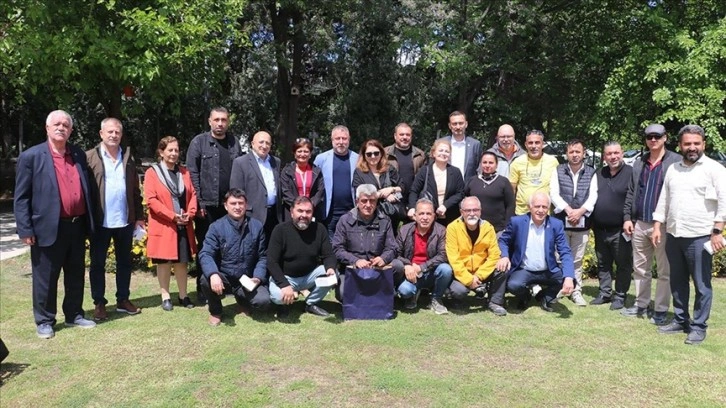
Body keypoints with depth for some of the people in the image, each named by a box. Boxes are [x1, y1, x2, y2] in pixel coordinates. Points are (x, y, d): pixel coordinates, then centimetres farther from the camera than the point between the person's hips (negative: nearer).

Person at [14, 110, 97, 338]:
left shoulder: (79, 155, 10)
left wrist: (87, 223, 10)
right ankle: (44, 321, 21)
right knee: (45, 278, 7)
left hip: (77, 227, 5)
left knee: (76, 276, 15)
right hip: (48, 228, -5)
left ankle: (74, 315, 29)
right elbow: (21, 197, -6)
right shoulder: (31, 157, -5)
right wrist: (25, 230, -11)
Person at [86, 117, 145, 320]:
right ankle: (99, 303, 18)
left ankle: (123, 300, 25)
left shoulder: (128, 157, 9)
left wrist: (139, 216, 6)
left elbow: (135, 190, 9)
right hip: (100, 221, -3)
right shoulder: (90, 157, -3)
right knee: (98, 263, 7)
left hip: (125, 220, 4)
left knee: (124, 262, 12)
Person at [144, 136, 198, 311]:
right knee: (164, 262, 4)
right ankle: (165, 297, 15)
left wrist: (190, 212, -9)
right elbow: (151, 200, -12)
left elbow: (192, 194, 9)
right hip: (163, 226, -4)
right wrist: (172, 216, -17)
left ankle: (183, 295, 20)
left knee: (182, 261, 10)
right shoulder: (152, 172, -5)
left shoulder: (184, 172, 10)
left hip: (183, 226, 4)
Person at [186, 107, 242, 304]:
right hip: (207, 205, -3)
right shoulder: (199, 142, 0)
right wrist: (198, 202, -11)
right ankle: (203, 289, 15)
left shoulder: (234, 143, 10)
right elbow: (192, 173, -5)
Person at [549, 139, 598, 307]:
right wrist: (568, 210, -14)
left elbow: (593, 195, -1)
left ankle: (576, 292, 15)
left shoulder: (591, 173, 8)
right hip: (561, 221, -1)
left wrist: (580, 211, -15)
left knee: (577, 260, 7)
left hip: (582, 222, 1)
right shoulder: (558, 171, 6)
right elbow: (553, 193, -2)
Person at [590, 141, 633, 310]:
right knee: (603, 264, 14)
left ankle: (620, 296, 16)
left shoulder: (631, 173, -7)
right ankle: (605, 293, 25)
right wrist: (592, 224, 9)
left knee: (623, 265, 5)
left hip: (620, 230, -5)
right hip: (600, 230, 6)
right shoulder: (599, 174, 12)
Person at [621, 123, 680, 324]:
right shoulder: (639, 163, 14)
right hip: (639, 224, 5)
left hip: (663, 224, -5)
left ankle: (660, 310, 12)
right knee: (640, 268, 13)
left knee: (664, 271, 3)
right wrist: (627, 217, 7)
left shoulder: (676, 161, -3)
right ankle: (641, 304, 25)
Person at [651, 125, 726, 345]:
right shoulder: (673, 169, 12)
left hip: (700, 237, -6)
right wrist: (657, 226, 9)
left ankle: (699, 327, 14)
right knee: (677, 282, 15)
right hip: (674, 235, 6)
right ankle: (680, 320, 27)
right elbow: (663, 200, 15)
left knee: (702, 284, 3)